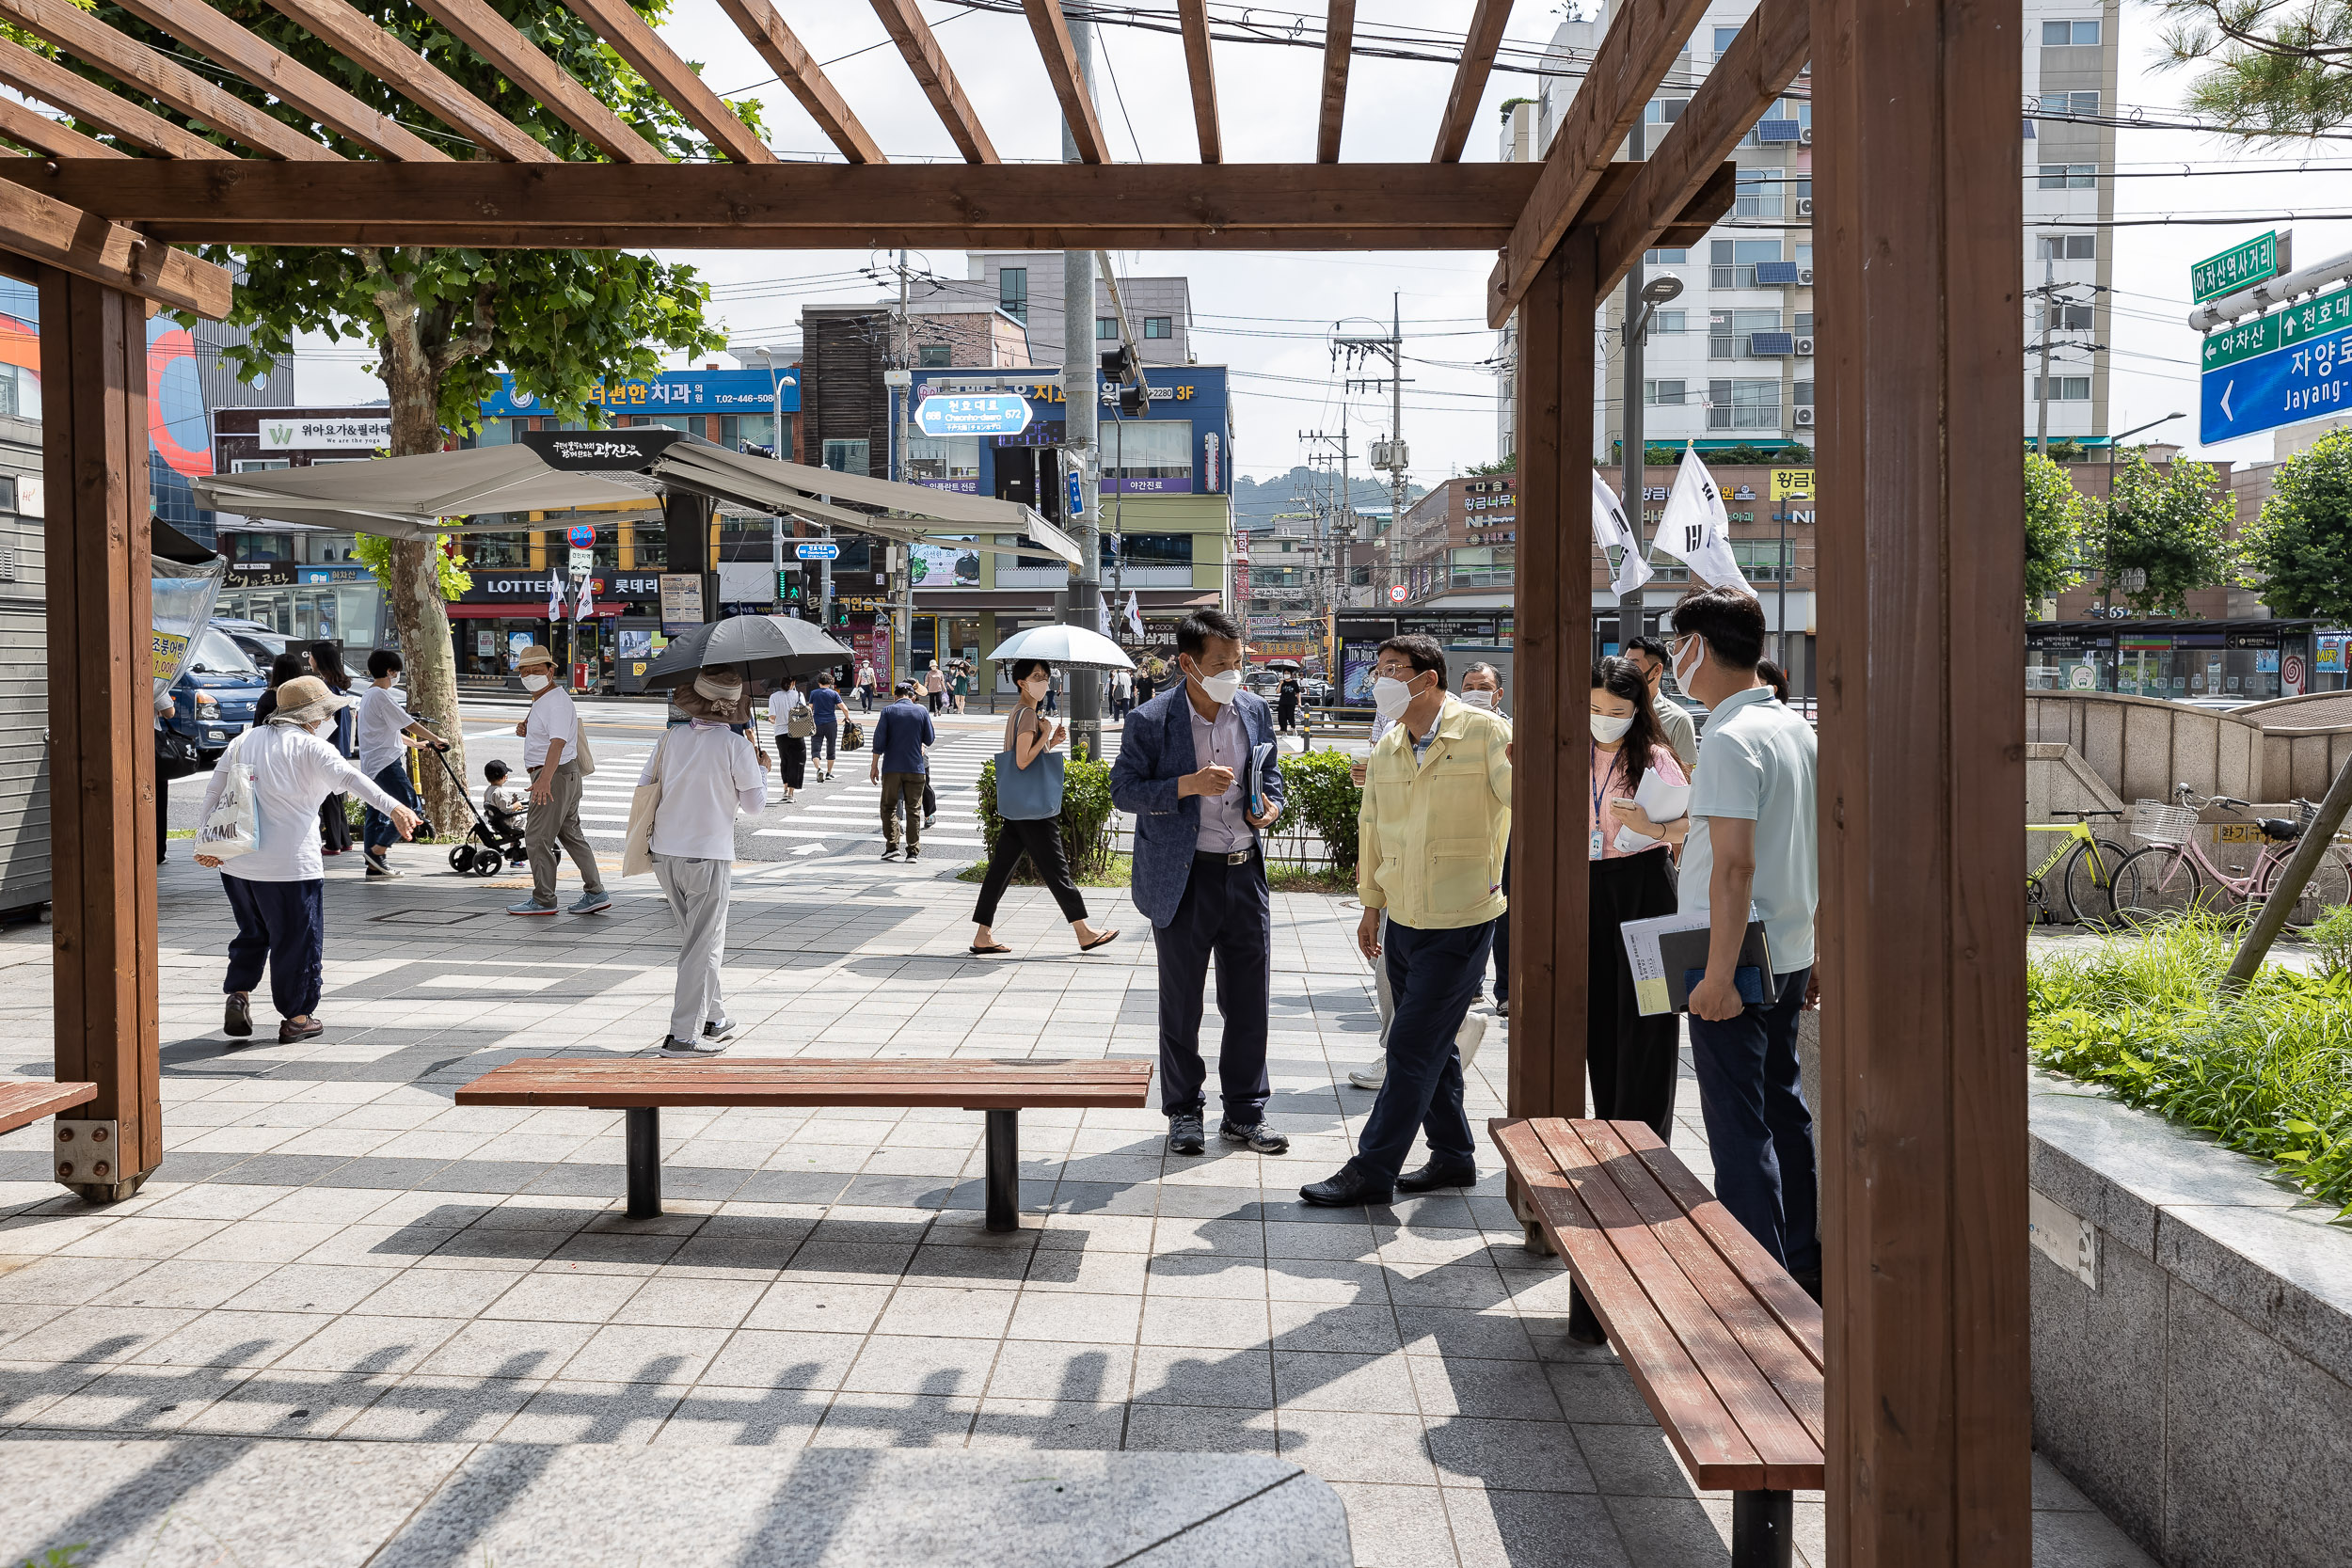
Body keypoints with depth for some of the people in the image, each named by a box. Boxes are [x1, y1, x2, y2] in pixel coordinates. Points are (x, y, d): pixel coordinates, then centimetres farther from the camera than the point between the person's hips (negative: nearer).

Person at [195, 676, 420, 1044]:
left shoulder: (246, 740, 14)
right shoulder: (311, 747, -6)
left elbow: (213, 791, 14)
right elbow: (350, 779, -22)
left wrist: (204, 843, 19)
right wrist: (393, 807, -35)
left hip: (235, 861, 6)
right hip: (289, 864, -6)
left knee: (252, 932, 25)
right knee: (298, 939, 7)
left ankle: (238, 993, 9)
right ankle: (297, 1017, 13)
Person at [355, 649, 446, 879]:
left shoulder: (368, 695, 20)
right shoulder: (381, 695, -12)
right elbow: (409, 724, -12)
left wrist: (415, 743, 30)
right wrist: (436, 740, 0)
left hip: (371, 764, 11)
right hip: (386, 762, -11)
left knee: (377, 813, 10)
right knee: (412, 806, -11)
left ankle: (374, 865, 10)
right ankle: (375, 851, -13)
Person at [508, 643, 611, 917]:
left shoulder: (556, 702, -18)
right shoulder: (542, 699, 15)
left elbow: (558, 743, -32)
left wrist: (544, 779, -46)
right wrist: (524, 728, 7)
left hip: (556, 775, -11)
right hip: (568, 774, 11)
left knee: (537, 838, -4)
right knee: (571, 835, 13)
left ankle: (543, 900, 3)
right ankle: (595, 893, 14)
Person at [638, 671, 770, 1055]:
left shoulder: (672, 737, 2)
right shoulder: (735, 745, -11)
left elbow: (644, 786, 7)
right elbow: (754, 805, -4)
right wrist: (761, 771, 13)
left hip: (665, 852, 5)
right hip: (708, 855, -5)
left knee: (695, 940, 19)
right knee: (703, 947, 2)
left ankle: (713, 1019, 28)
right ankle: (684, 1035, -1)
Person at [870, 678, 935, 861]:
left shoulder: (888, 711, -1)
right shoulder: (921, 711, 2)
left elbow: (879, 740, -4)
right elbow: (930, 739, 7)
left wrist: (874, 765, 2)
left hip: (891, 768, -1)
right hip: (916, 768, 1)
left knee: (888, 807, 9)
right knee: (914, 810, 5)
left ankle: (892, 846, -2)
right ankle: (913, 851, 1)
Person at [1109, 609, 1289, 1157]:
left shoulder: (1255, 711, 5)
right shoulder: (1151, 721, -9)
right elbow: (1123, 789, -9)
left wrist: (1269, 805, -5)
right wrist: (1188, 786, -21)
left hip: (1245, 871, 4)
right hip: (1183, 879, -4)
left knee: (1249, 1001, 8)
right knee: (1180, 1004, 8)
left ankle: (1244, 1113, 21)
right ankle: (1183, 1112, 24)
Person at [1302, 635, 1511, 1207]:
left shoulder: (1483, 732, -11)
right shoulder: (1387, 749, 9)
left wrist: (1520, 762, -42)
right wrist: (1371, 905, 22)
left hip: (1460, 923, -7)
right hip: (1403, 922, 7)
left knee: (1412, 1050, -4)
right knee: (1432, 1046, 16)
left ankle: (1372, 1170, 3)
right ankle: (1453, 1155, 30)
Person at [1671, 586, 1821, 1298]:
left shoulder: (1730, 740, -19)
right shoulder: (1797, 727, 9)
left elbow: (1735, 867, -24)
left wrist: (1719, 976, -23)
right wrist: (1820, 942, 21)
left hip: (1737, 961, -9)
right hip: (1790, 953, 9)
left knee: (1738, 1125, -2)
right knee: (1782, 1105, 19)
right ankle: (1803, 1264, 29)